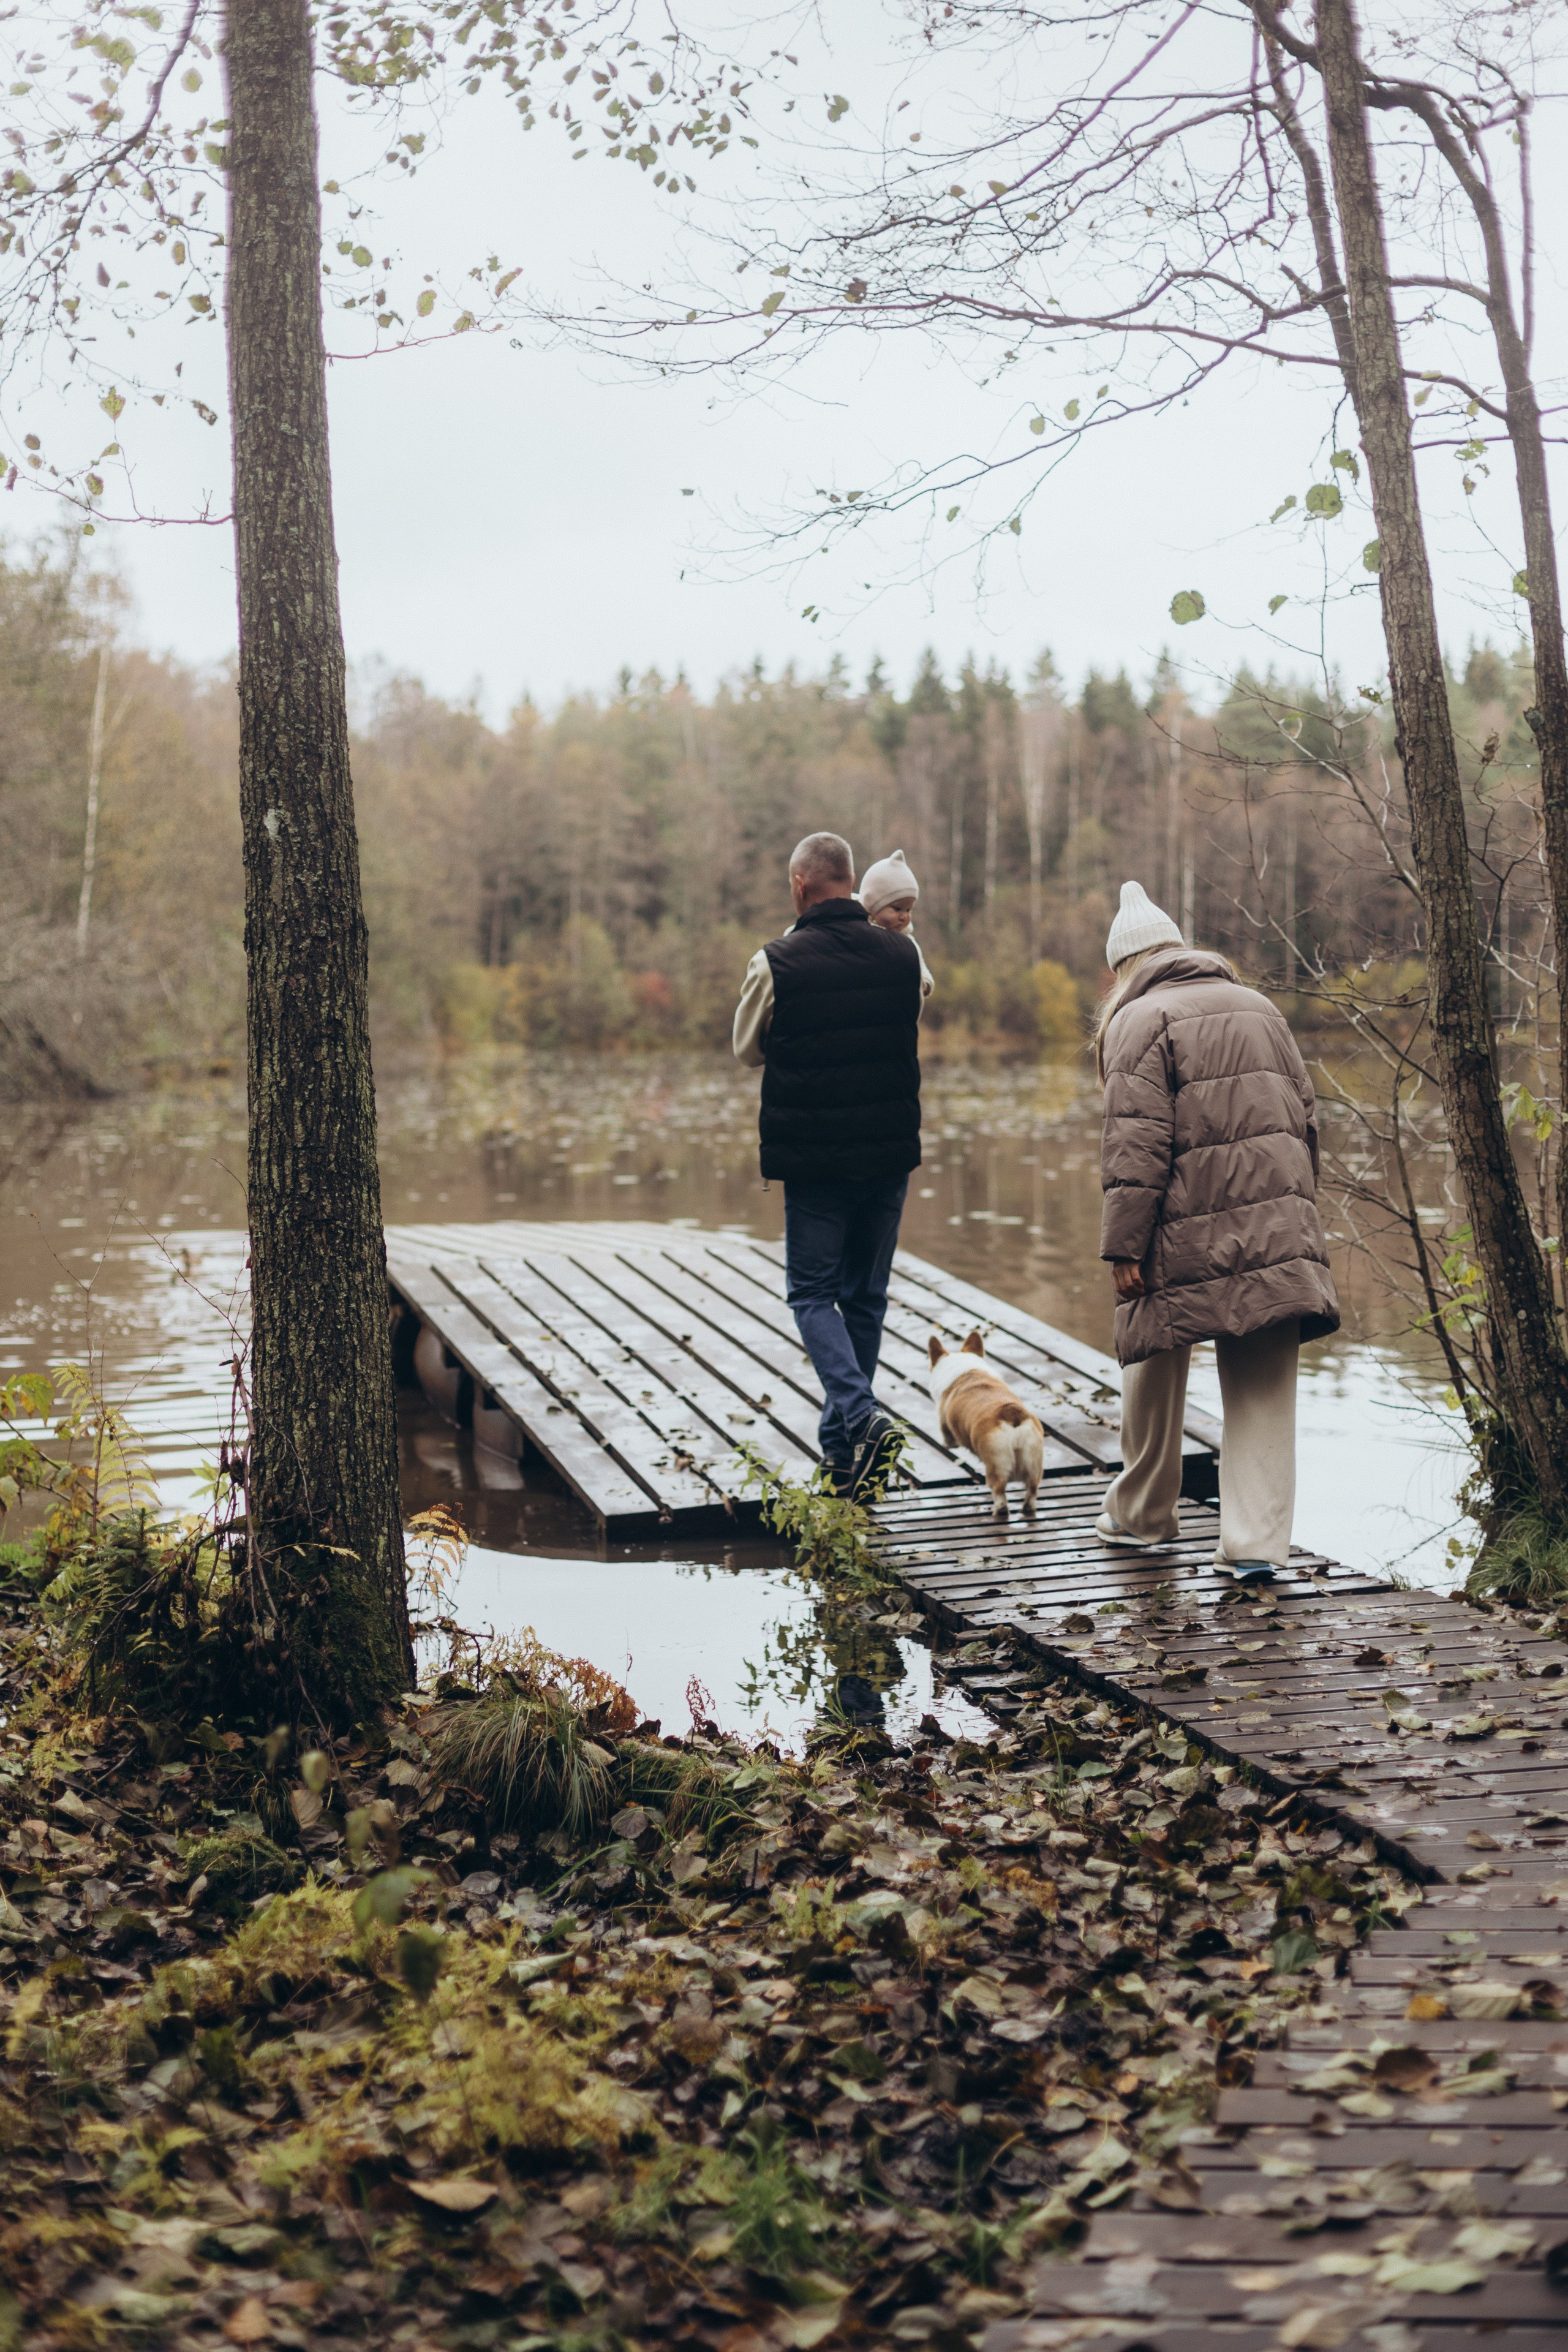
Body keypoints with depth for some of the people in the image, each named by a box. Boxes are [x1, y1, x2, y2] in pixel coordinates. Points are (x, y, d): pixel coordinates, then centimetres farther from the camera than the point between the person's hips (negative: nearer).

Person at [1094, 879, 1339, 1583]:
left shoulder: (1140, 1021, -4)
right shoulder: (1260, 1009, 17)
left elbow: (1137, 1142, -13)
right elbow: (1305, 1118, 18)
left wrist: (1123, 1245, -12)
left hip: (1185, 1237, -5)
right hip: (1277, 1230, 5)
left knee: (1155, 1368, 14)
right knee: (1263, 1388, 4)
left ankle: (1142, 1514, 29)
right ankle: (1257, 1543, -3)